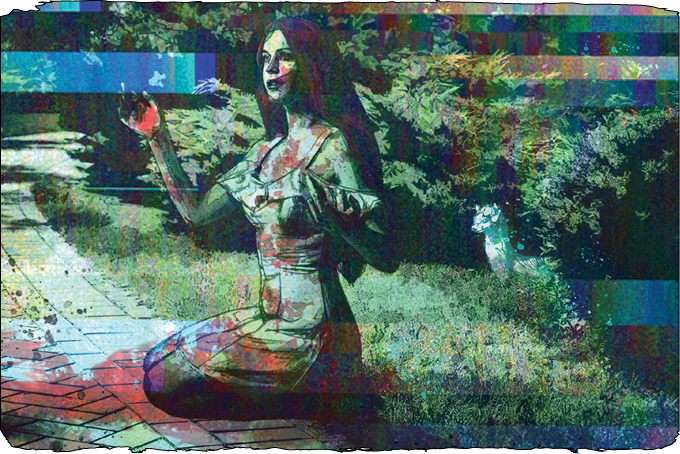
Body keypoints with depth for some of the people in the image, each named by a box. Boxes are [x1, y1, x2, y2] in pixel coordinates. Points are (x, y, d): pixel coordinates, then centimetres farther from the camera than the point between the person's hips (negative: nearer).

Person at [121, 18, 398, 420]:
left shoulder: (330, 145, -13)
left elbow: (386, 258, -18)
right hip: (271, 315, 8)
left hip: (307, 325, -8)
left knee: (166, 376, -6)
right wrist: (158, 139, 16)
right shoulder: (268, 149, 11)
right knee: (157, 362, 14)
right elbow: (197, 210, 15)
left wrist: (326, 209, -33)